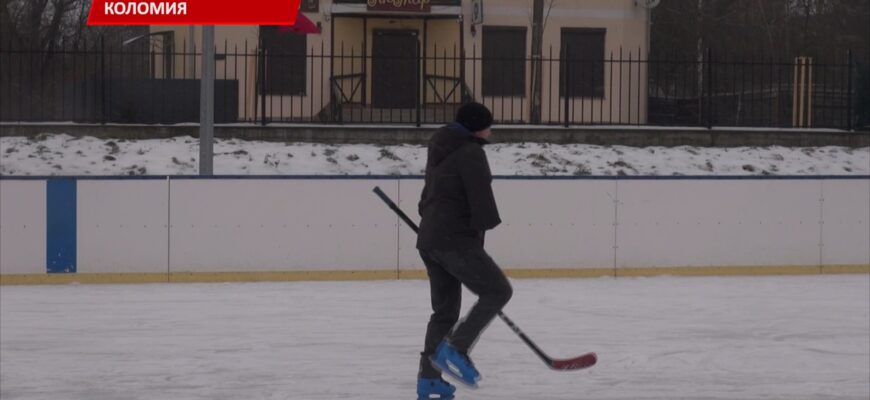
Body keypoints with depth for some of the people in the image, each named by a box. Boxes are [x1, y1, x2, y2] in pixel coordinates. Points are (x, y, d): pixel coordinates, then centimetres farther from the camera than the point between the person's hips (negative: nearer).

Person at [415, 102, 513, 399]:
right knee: (497, 291, -4)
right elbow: (481, 199, -18)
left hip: (429, 239, 10)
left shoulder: (440, 152, 19)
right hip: (456, 240, -10)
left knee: (445, 310, 15)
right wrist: (485, 221, -3)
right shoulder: (471, 153, -11)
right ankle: (455, 349, -12)